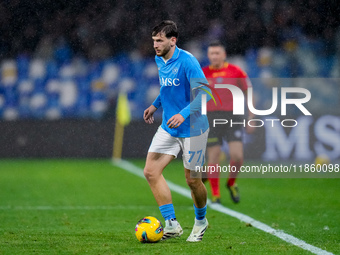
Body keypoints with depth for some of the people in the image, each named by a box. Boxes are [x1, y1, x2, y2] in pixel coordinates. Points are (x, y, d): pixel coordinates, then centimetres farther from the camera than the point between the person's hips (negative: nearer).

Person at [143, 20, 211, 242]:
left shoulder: (187, 61, -21)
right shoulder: (159, 60, 4)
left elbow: (204, 92, -27)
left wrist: (183, 114, -37)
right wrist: (155, 105, 18)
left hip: (192, 130, -7)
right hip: (168, 128, 7)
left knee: (192, 180, 4)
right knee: (151, 172, -7)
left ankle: (201, 221, 32)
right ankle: (172, 225, -3)